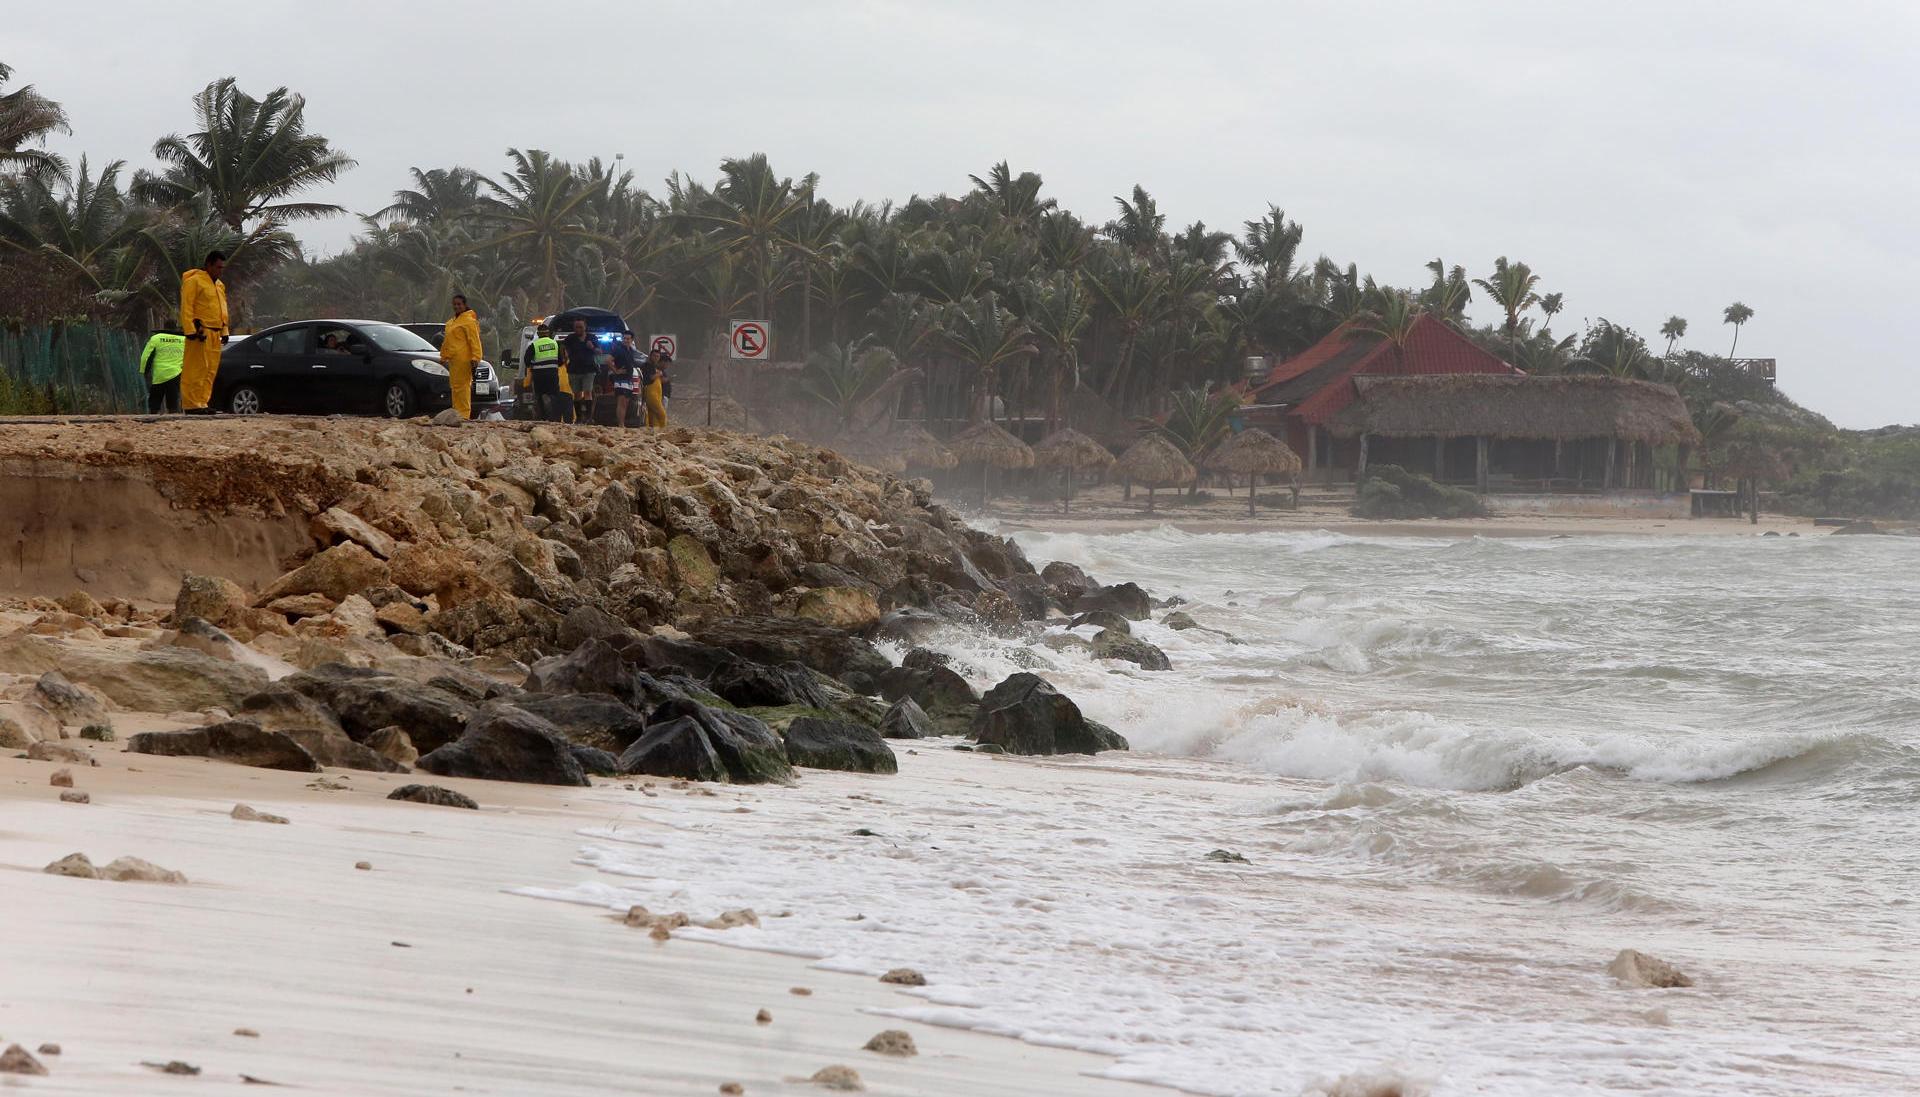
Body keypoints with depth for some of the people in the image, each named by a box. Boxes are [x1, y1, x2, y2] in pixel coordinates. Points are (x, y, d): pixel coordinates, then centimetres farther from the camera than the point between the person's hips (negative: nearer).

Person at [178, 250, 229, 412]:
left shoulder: (220, 285, 20)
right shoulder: (194, 281, -7)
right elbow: (186, 308, -12)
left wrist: (224, 331, 20)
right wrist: (191, 330, -19)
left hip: (215, 334, 9)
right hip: (200, 332, -9)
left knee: (210, 370, 8)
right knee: (196, 370, -9)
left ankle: (202, 403, 12)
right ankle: (192, 405, -10)